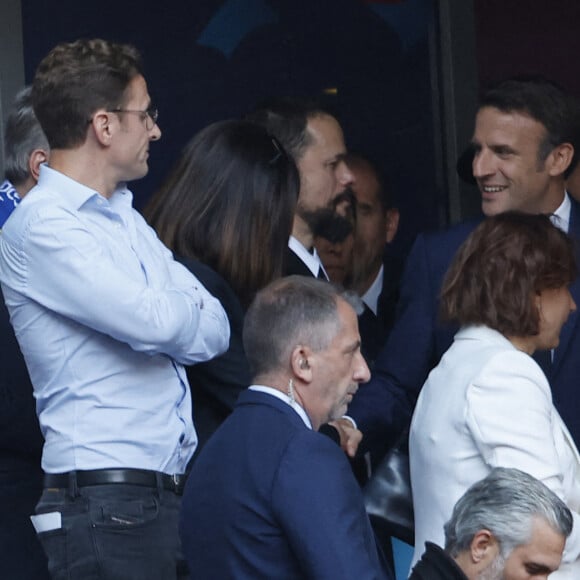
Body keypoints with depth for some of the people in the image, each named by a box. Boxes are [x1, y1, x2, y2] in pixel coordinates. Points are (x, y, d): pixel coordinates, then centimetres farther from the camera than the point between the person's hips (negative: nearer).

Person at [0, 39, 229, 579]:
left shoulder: (123, 216, 18)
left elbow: (215, 331, 12)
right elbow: (156, 323, -19)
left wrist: (161, 316, -7)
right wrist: (184, 309, 3)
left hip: (173, 492, 8)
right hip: (107, 503, -8)